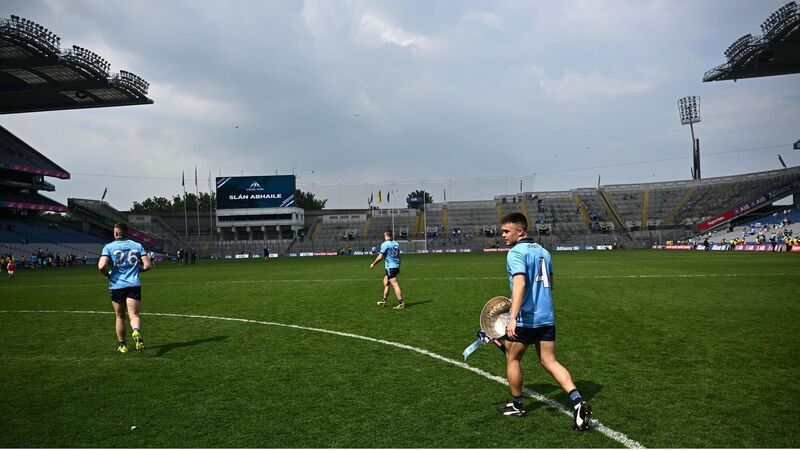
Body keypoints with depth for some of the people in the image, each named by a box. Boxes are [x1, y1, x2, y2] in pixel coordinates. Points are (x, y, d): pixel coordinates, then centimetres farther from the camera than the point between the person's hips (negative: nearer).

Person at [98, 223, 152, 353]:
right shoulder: (137, 246, 5)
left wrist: (107, 274, 6)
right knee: (134, 315, -3)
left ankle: (122, 345, 24)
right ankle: (137, 332, -34)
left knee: (120, 317, 15)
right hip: (134, 285, 0)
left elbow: (101, 266, -15)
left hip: (117, 286, 0)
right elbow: (147, 265, 1)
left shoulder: (109, 247, -1)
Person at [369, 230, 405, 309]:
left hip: (390, 267, -8)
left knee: (395, 285, -8)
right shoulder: (396, 244, 11)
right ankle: (384, 301, 26)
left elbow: (380, 257, -12)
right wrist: (398, 268, 24)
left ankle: (401, 303, -11)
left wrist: (373, 264, 2)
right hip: (396, 266, 8)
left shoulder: (385, 244, -12)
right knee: (385, 283, 19)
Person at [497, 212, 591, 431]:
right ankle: (578, 401, -6)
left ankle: (516, 405, 26)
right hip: (547, 317, 7)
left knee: (512, 358, 13)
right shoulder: (543, 251, 12)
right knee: (549, 361, 10)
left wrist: (513, 317, -32)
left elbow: (520, 283, -27)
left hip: (525, 319, -7)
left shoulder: (516, 252, -13)